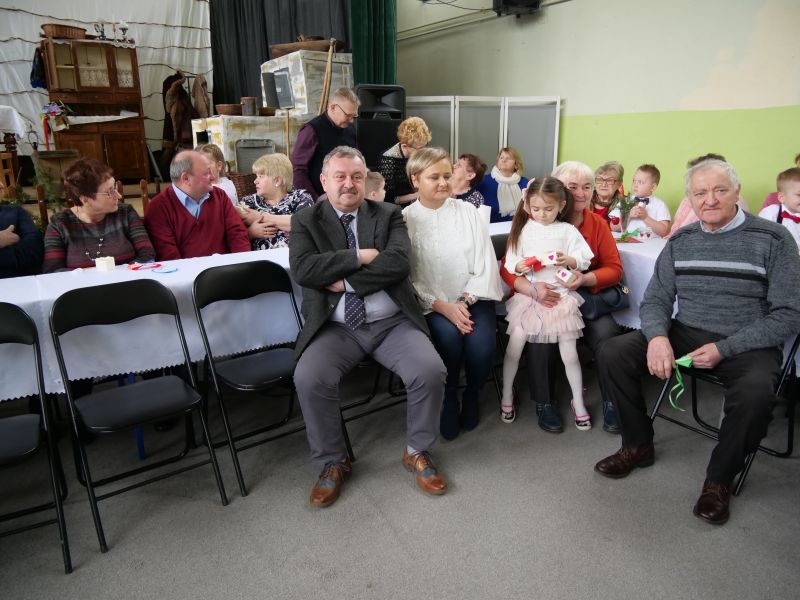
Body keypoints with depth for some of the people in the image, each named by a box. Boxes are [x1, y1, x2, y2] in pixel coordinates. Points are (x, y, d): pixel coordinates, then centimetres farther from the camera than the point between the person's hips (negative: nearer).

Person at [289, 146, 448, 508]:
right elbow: (303, 269, -11)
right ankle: (333, 463, 2)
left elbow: (398, 263, -9)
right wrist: (359, 257, -12)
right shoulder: (306, 221, 7)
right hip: (336, 328, 0)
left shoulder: (389, 215, 8)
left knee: (431, 371, -22)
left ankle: (417, 452, 7)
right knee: (309, 379, -26)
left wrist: (345, 280, -13)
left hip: (392, 323, 1)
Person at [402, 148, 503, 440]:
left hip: (472, 298, 2)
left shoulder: (467, 211, 7)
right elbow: (408, 277, -6)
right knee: (449, 337, -30)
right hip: (430, 303, -1)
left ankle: (473, 395, 7)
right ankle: (448, 401, -2)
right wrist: (444, 307, -17)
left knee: (481, 341, -25)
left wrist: (465, 301, -11)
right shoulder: (405, 219, 1)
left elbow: (485, 263, 2)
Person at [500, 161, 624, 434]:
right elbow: (508, 268, -9)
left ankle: (612, 401, -2)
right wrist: (532, 288, -31)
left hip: (585, 299, 3)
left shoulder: (598, 224, 7)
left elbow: (614, 268, 4)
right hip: (541, 299, -2)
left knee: (607, 333, -25)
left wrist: (585, 279, -19)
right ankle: (543, 403, -7)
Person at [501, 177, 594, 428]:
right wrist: (518, 266, -16)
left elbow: (584, 259, -2)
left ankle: (578, 402, 23)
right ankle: (506, 396, 15)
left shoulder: (567, 230, 1)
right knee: (514, 346, -6)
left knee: (569, 353, 3)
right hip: (528, 295, 1)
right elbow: (509, 261, 4)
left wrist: (570, 260, -21)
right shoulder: (523, 229, 4)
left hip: (560, 296, -1)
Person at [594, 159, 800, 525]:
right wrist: (657, 336, -18)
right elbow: (655, 299, 5)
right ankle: (638, 445, 6)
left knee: (754, 394, -35)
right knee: (613, 353, -16)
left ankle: (719, 479, -5)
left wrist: (723, 349, -19)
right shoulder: (681, 241, 6)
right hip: (684, 333, 4)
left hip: (745, 345, -3)